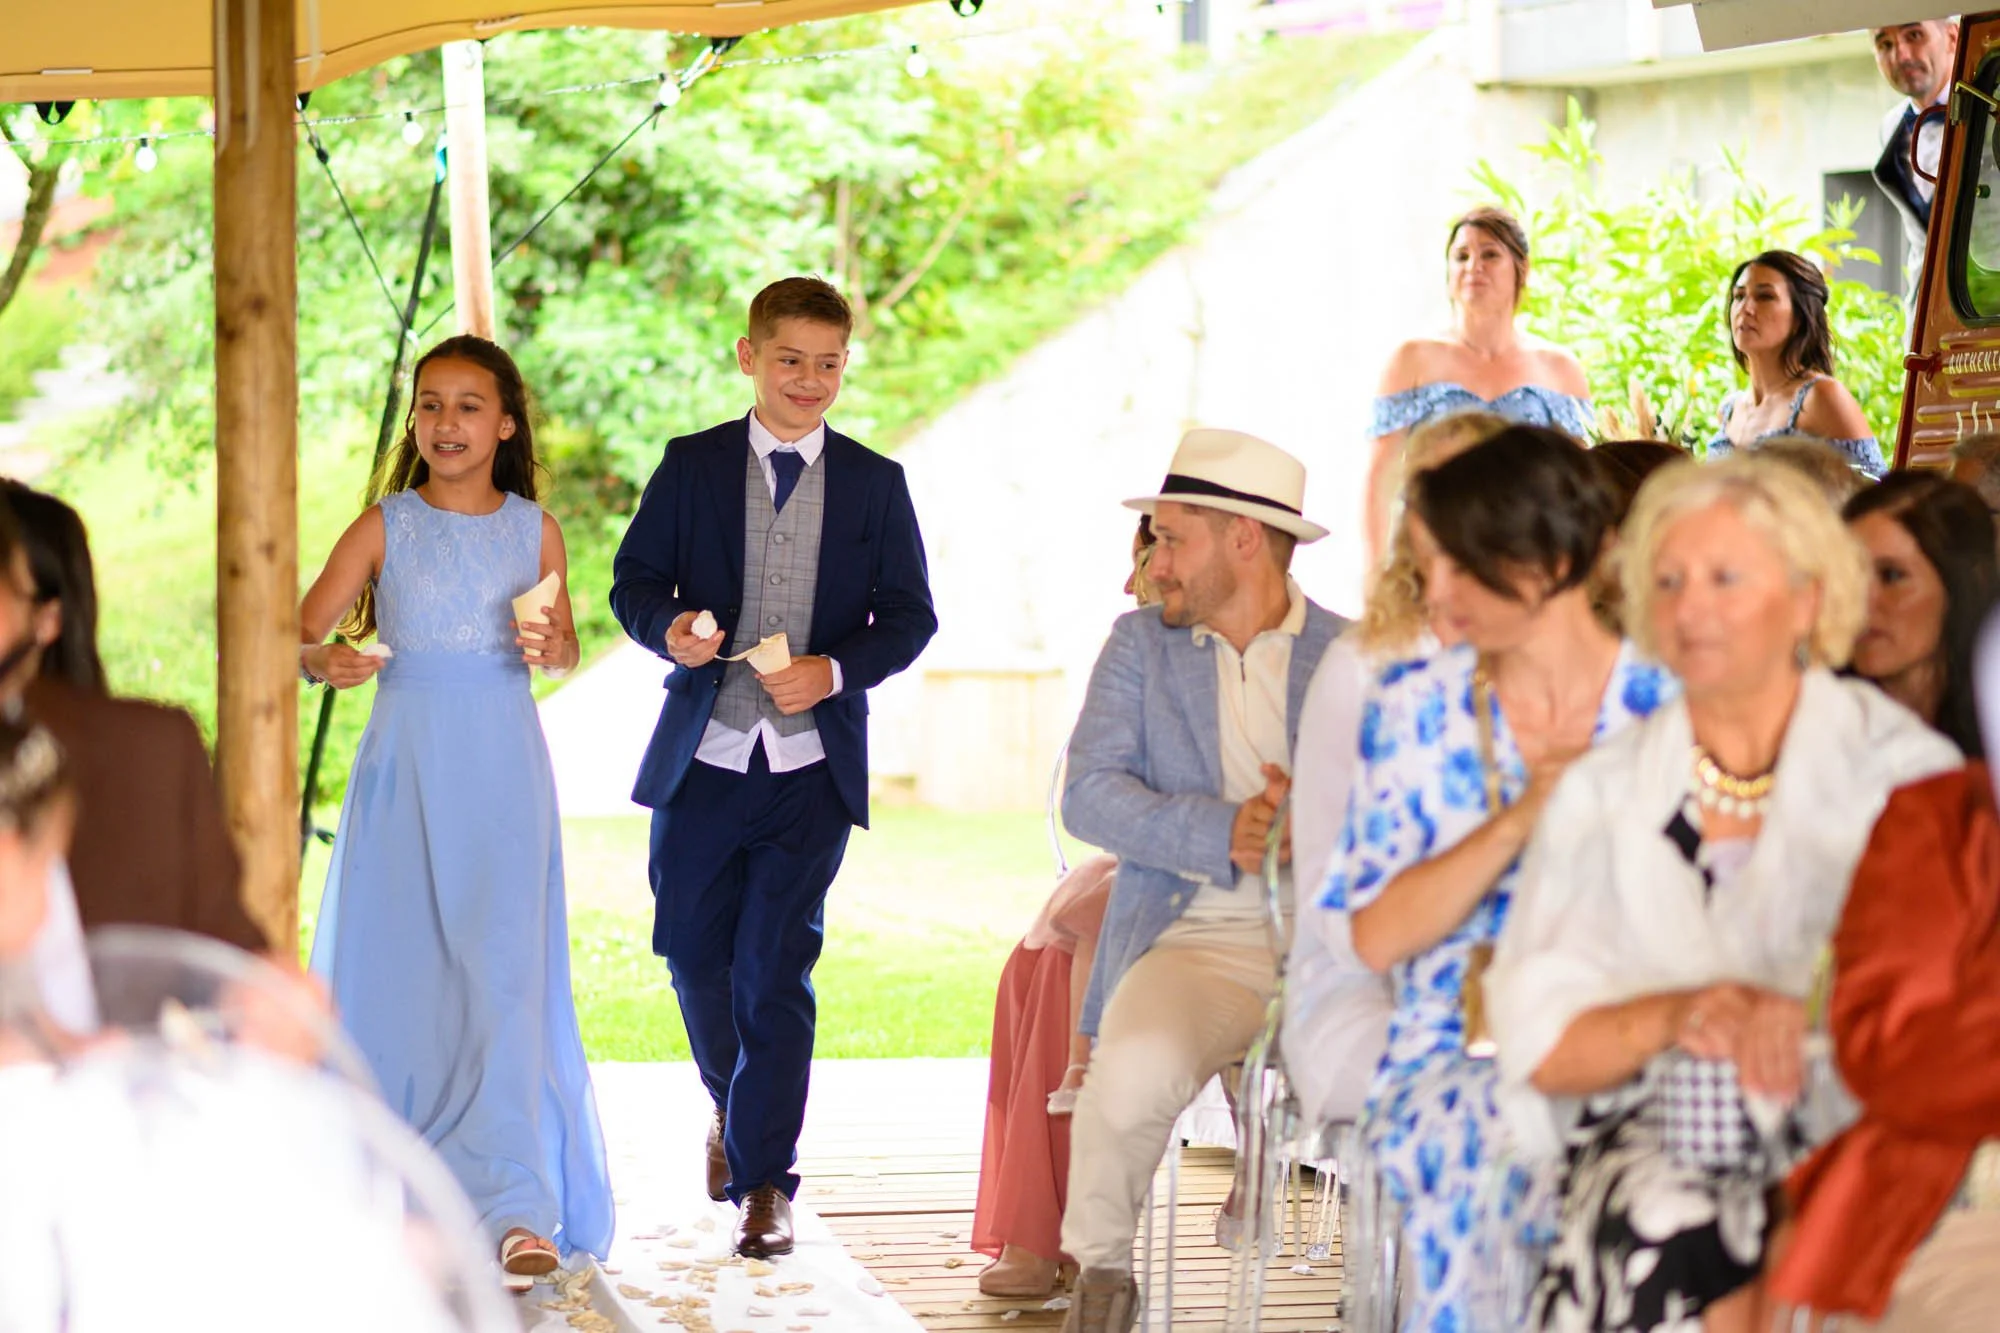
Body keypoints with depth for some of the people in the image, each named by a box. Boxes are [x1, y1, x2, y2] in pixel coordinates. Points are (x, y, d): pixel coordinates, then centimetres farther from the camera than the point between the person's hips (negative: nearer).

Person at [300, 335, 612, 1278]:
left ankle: (515, 1206, -12)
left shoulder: (534, 530, 4)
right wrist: (324, 662, -22)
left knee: (505, 976, -9)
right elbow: (295, 639, 0)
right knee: (391, 975, 2)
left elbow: (566, 652, 15)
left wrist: (548, 644, -8)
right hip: (406, 767, 0)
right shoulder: (385, 528, 0)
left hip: (503, 777, 0)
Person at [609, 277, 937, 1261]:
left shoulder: (875, 484, 5)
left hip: (812, 766, -1)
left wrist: (834, 670, -14)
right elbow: (633, 580, 4)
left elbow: (909, 615, 4)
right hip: (703, 757, 1)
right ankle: (736, 1106, 39)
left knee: (776, 970, -6)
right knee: (696, 955, 10)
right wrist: (669, 627, -18)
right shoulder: (691, 467, 4)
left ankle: (763, 1179, 1)